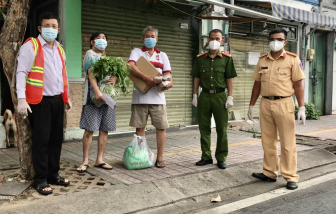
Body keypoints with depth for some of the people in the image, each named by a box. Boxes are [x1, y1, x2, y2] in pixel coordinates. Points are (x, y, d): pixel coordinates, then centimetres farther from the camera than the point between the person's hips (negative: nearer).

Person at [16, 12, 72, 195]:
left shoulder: (59, 49, 16)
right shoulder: (30, 46, -6)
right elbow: (21, 73, -12)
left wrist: (67, 97, 21)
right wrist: (21, 98, -21)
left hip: (57, 100, 7)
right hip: (40, 101, -7)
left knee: (56, 139, 10)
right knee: (41, 140, -2)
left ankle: (53, 174, 23)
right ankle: (40, 180, 9)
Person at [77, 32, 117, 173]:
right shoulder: (90, 54, 2)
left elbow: (116, 72, 15)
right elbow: (91, 73, -12)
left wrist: (115, 79, -11)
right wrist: (97, 92, -25)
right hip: (93, 97, -6)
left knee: (104, 130, 5)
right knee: (89, 129, -6)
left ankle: (99, 160, 12)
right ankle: (85, 161, 1)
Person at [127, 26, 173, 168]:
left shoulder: (162, 55, 16)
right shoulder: (137, 52, 9)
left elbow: (167, 75, 7)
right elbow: (131, 66, -12)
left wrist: (168, 83, -16)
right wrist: (146, 78, -24)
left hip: (157, 97, 2)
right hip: (140, 97, -1)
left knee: (161, 127, 0)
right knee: (139, 127, 5)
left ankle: (160, 158, 10)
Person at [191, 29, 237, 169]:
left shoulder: (227, 58, 3)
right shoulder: (200, 58, 9)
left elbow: (229, 79, 1)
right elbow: (197, 78, 10)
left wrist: (230, 97, -6)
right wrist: (195, 95, 4)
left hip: (220, 96, -2)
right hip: (204, 96, 2)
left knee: (222, 128, 1)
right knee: (204, 128, 6)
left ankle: (221, 158, 12)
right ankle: (206, 157, 17)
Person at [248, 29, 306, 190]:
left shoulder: (292, 59, 0)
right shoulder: (262, 60, 10)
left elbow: (298, 85, -3)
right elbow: (257, 84, 13)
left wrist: (301, 108, -8)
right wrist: (251, 106, 12)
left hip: (284, 104, -4)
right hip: (265, 104, 4)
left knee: (288, 143, 1)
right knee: (267, 142, 10)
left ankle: (291, 177, 11)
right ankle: (270, 173, 21)